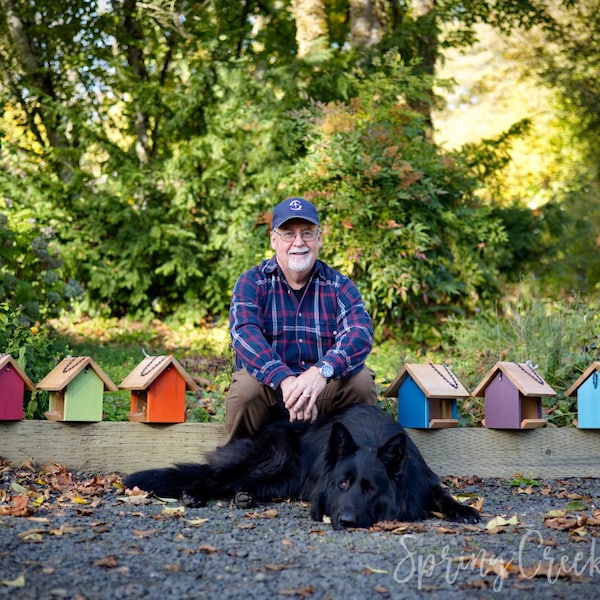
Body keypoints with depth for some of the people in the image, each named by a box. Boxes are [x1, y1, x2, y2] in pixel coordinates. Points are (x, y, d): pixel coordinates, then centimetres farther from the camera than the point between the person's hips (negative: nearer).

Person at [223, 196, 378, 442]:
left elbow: (360, 332, -16)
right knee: (246, 387, -31)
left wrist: (322, 371, -38)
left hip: (327, 388, 2)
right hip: (269, 386, -1)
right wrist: (284, 379, -37)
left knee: (361, 381, -25)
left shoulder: (339, 286, 2)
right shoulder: (252, 283, 0)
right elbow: (244, 333, -19)